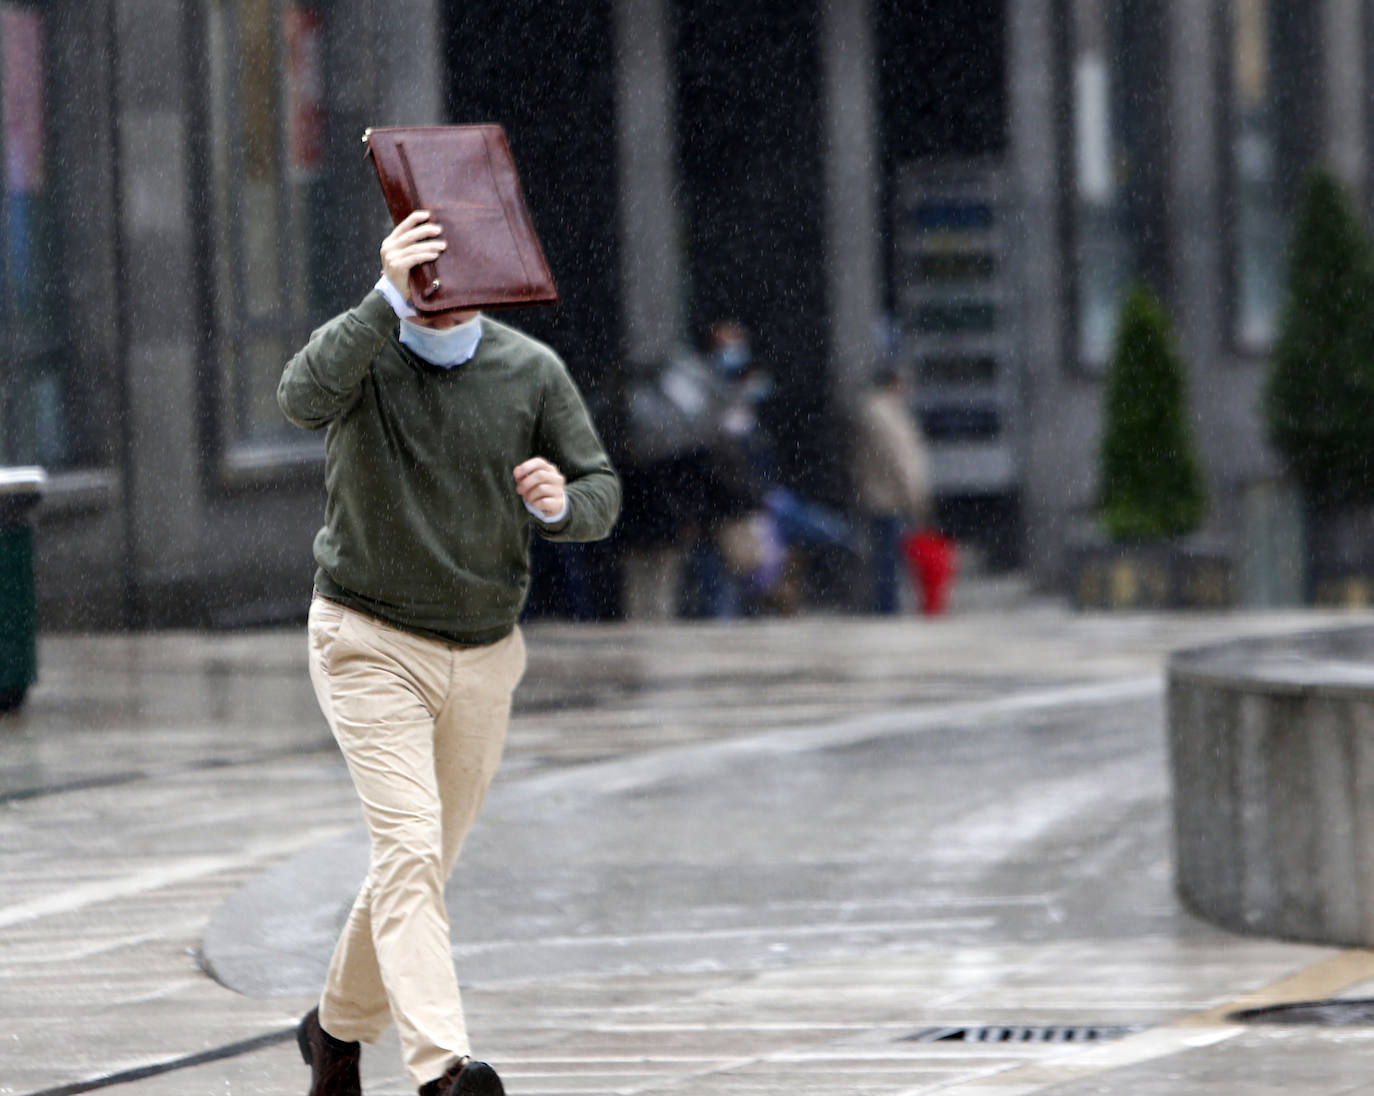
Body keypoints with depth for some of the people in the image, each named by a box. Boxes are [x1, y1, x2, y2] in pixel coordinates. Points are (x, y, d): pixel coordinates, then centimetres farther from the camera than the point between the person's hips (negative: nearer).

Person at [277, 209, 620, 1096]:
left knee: (430, 861, 15)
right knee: (409, 848, -19)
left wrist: (560, 503, -21)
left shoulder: (532, 371, -2)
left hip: (483, 655, 4)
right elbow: (304, 397, -34)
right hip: (370, 644, -4)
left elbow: (603, 493, 2)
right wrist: (387, 299, -44)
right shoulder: (364, 350, -11)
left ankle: (340, 1024, 38)